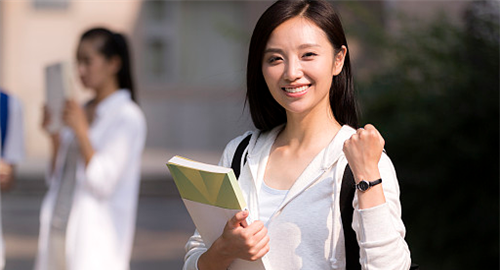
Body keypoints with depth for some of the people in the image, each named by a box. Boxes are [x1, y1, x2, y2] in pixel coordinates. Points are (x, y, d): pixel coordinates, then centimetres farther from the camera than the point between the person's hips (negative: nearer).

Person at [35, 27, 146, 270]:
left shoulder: (128, 117, -6)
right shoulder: (81, 112, 14)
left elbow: (103, 182, -13)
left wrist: (81, 131, -14)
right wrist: (55, 138, 3)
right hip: (57, 232, 7)